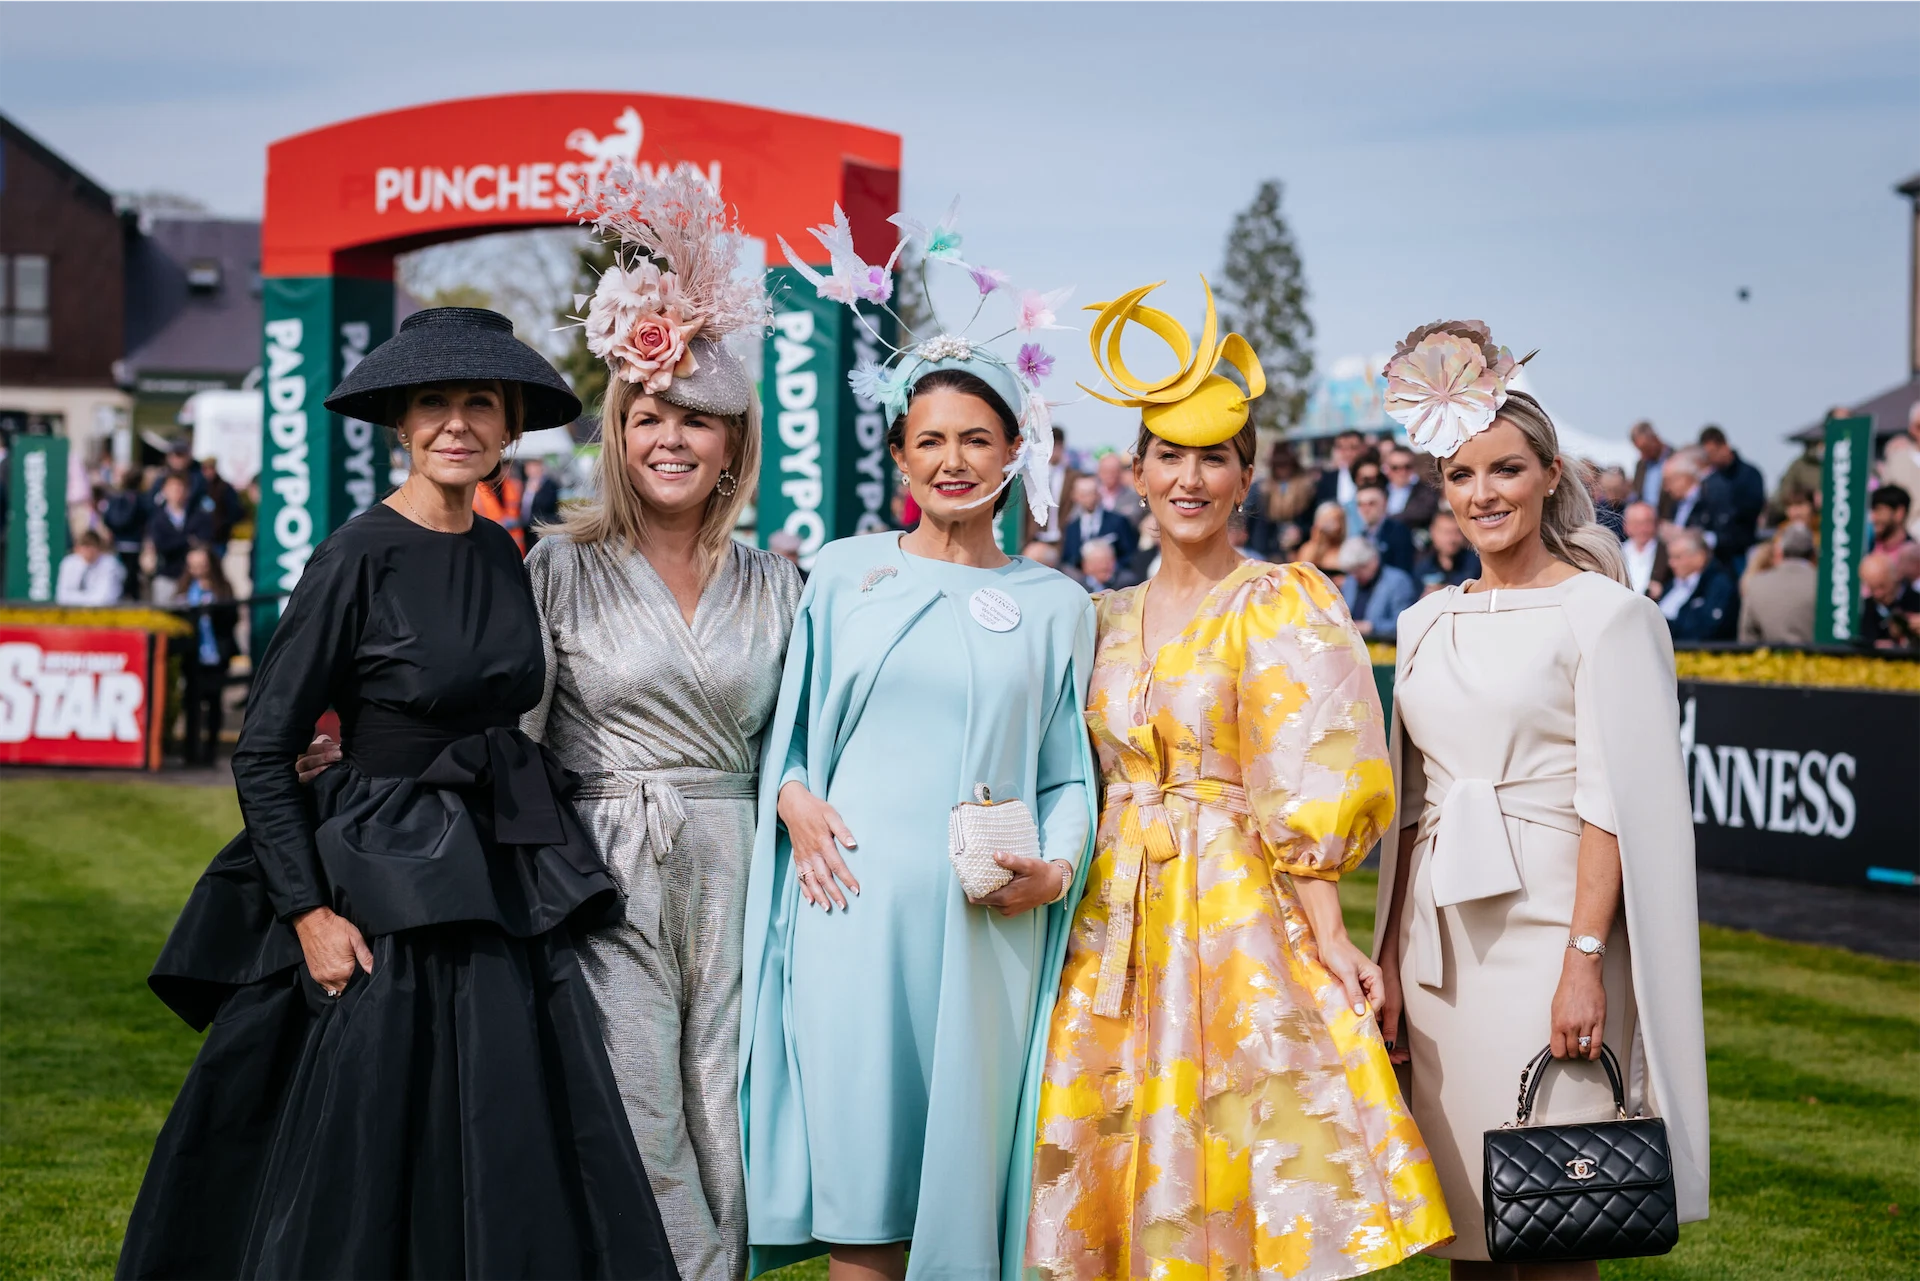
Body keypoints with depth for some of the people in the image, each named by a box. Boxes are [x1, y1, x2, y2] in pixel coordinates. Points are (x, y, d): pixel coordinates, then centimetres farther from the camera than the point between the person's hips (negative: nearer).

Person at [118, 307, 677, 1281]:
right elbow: (261, 752, -10)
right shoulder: (358, 558, -10)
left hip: (507, 899, 6)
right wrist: (309, 913, -16)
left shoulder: (503, 556, 9)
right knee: (362, 1194, 1)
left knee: (522, 1185, 6)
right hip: (387, 903, -6)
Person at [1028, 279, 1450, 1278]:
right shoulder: (1111, 618, 13)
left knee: (1233, 1167, -6)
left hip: (1240, 915, -5)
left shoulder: (1281, 605, -4)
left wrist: (1327, 935, -16)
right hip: (1119, 923, 5)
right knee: (1128, 1173, 5)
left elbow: (1308, 791, -10)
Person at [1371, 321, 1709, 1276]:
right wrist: (1390, 960, 9)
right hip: (1443, 941, 6)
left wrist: (1585, 959, -18)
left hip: (1546, 931, -6)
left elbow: (1615, 803, -10)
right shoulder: (1426, 624, 14)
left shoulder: (1602, 613, -4)